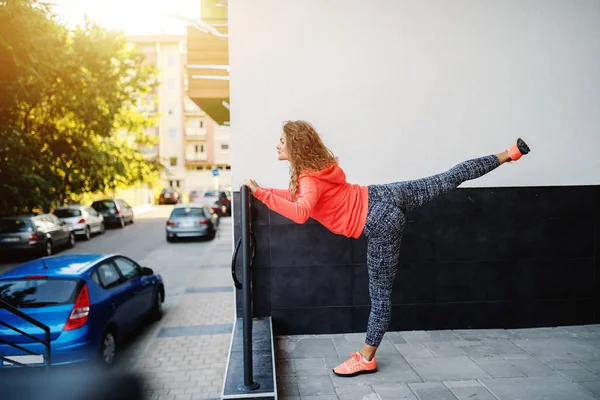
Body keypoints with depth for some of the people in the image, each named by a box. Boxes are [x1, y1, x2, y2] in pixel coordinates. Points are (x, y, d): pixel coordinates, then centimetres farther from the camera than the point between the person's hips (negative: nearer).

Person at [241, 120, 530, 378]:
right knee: (450, 179, 19)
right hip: (384, 196, 9)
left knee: (380, 293, 1)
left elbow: (300, 213, -40)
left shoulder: (309, 179, -20)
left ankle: (366, 359, 13)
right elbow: (299, 195, 23)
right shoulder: (315, 165, 6)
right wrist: (268, 191, 15)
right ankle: (507, 154, 27)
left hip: (382, 222, -8)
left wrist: (260, 193, -34)